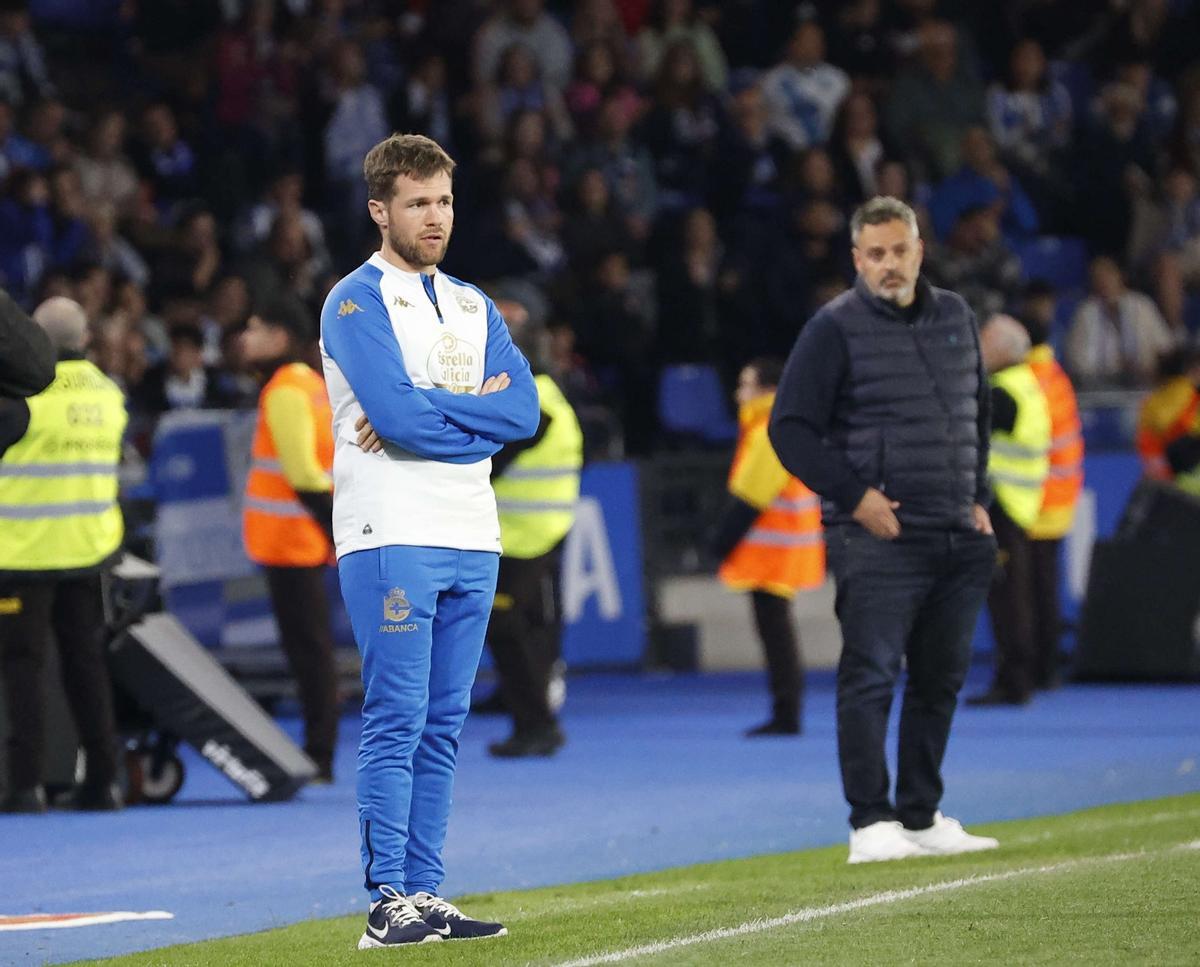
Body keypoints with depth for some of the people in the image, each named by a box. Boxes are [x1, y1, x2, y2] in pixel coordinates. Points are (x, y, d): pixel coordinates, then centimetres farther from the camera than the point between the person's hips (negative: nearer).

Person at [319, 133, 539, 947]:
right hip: (393, 537, -7)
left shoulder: (473, 306, 17)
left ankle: (425, 894, 9)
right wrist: (479, 407, -3)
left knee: (442, 726, 7)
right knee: (396, 722, -9)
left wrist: (425, 410, -10)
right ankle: (388, 903, -9)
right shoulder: (357, 302, -3)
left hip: (471, 540, 7)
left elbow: (523, 412, 2)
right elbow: (395, 411, -17)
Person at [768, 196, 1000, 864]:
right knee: (871, 676, -10)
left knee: (941, 679, 10)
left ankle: (923, 818, 18)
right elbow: (791, 427, -6)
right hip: (878, 536, -6)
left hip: (958, 536, 6)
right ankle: (871, 825, -8)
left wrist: (978, 498, 16)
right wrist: (854, 496, -12)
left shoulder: (956, 317, 14)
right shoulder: (836, 328, -5)